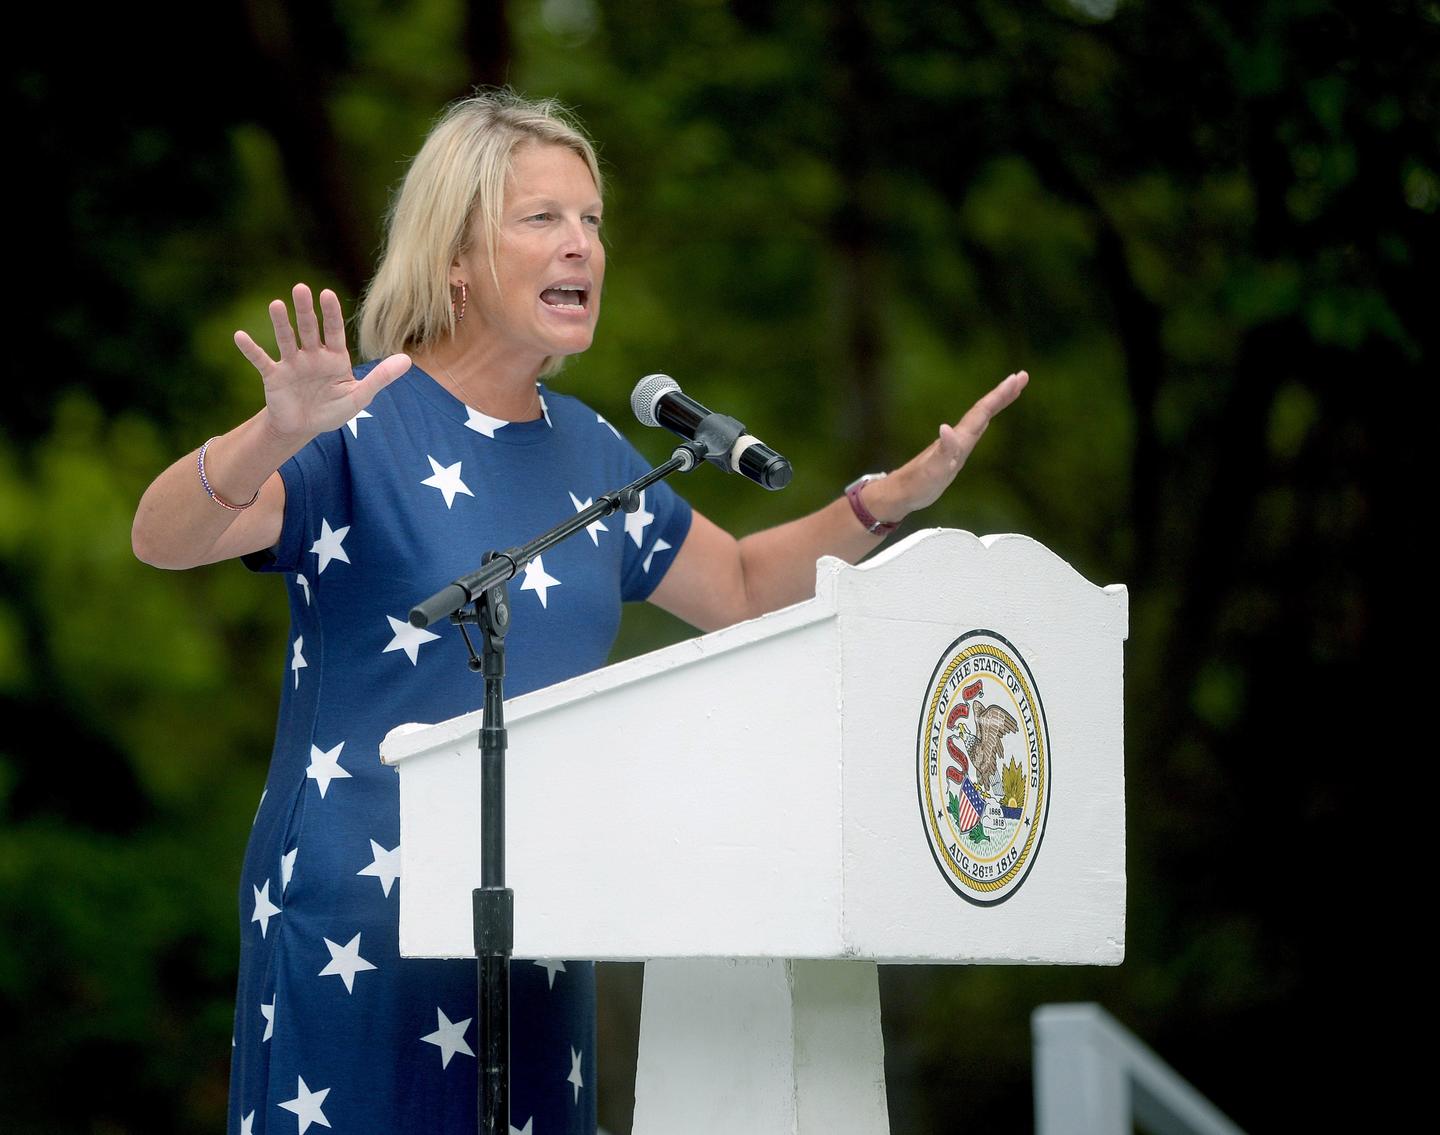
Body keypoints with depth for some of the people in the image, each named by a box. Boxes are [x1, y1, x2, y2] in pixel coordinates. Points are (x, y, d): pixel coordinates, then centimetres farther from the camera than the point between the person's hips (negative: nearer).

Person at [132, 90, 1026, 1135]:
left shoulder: (587, 451, 12)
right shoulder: (363, 429, -9)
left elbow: (741, 589, 24)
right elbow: (163, 539, -22)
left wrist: (901, 493, 11)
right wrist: (279, 435, -42)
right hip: (359, 921, -6)